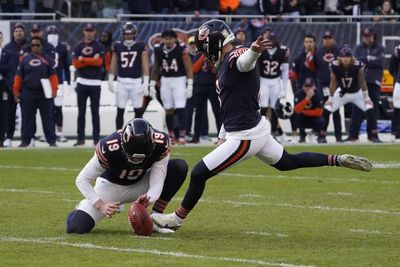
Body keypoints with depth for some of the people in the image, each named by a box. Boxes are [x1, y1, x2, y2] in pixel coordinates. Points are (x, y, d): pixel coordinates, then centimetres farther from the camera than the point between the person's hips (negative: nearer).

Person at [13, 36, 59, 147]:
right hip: (28, 93, 1)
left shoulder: (48, 59, 4)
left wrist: (54, 90, -9)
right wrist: (16, 91, 3)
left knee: (48, 117, 1)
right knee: (27, 118, 5)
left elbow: (53, 76, 0)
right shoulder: (25, 59, 8)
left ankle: (51, 141, 3)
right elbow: (18, 76, 8)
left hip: (44, 93, -1)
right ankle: (25, 141, 9)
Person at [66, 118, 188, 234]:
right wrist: (101, 205, -37)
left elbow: (156, 183, -26)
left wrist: (148, 198, -49)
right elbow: (82, 180, -24)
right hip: (111, 185, -3)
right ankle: (85, 206, 17)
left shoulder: (161, 143, -29)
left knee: (180, 167, -21)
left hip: (139, 184, 3)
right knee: (77, 227, -22)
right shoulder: (109, 148, -35)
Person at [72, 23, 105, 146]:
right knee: (81, 112, 2)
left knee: (95, 112, 2)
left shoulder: (99, 47, 2)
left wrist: (83, 59, -8)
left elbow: (98, 62, -12)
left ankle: (96, 138, 5)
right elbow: (76, 63, -4)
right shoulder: (78, 47, 7)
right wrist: (92, 60, -10)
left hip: (95, 83, -2)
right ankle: (80, 139, 3)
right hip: (82, 82, 2)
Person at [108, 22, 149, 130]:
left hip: (136, 81, -1)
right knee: (120, 111, 2)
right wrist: (110, 80, 6)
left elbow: (145, 65, -4)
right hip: (122, 81, 1)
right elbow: (113, 64, 9)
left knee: (138, 111, 1)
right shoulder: (118, 47, 5)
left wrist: (145, 82, -9)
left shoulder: (141, 47, -1)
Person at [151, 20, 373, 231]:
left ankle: (177, 218, 11)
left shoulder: (234, 57, -17)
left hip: (245, 137, -10)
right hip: (257, 128, 10)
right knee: (286, 162, 25)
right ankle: (338, 161, 25)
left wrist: (254, 51, -67)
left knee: (199, 174, -4)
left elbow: (245, 60, -43)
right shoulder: (225, 65, 15)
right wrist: (222, 139, 25)